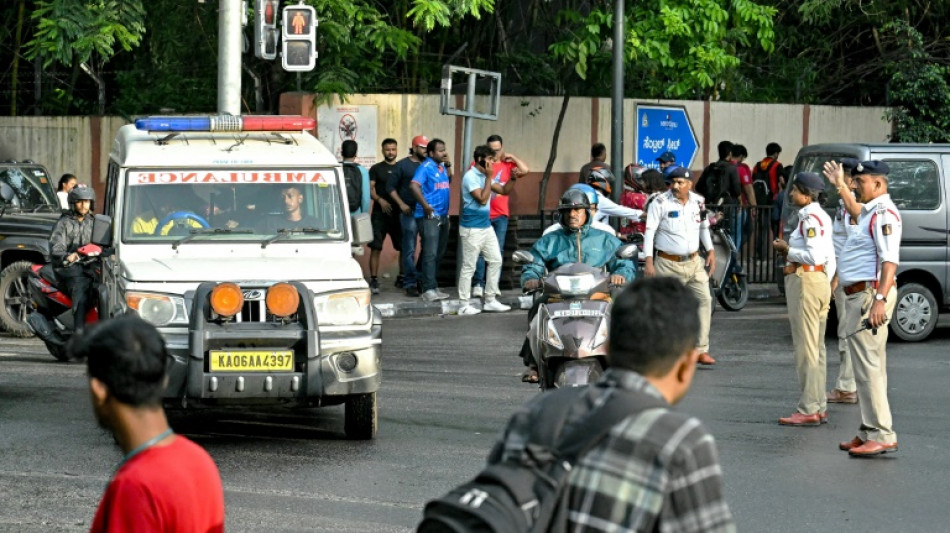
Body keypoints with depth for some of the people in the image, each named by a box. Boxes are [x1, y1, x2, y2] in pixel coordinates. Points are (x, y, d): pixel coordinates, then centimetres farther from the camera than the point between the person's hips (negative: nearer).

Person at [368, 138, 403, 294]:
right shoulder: (376, 169, 6)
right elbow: (370, 189, -3)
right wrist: (380, 200, -20)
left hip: (399, 213, 3)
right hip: (380, 213, -3)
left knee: (404, 247, 5)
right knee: (376, 247, -8)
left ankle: (402, 278, 19)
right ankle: (374, 280, -7)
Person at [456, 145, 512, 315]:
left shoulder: (485, 175, 11)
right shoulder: (471, 177, -14)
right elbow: (482, 199, -21)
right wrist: (488, 177, -17)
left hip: (486, 226, 9)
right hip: (472, 229, -9)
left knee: (496, 261, 10)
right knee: (468, 267, -4)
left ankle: (490, 301, 17)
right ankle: (464, 305, 2)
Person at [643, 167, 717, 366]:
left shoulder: (698, 202, 5)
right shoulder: (660, 203, -9)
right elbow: (650, 231, -10)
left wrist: (710, 250, 13)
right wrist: (649, 260, -17)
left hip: (694, 262, 4)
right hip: (668, 264, -4)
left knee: (704, 300, -3)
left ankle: (701, 350, 1)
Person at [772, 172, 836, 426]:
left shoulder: (811, 218, -15)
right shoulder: (821, 216, 16)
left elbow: (815, 256, -23)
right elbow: (829, 258, 19)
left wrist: (787, 250, -12)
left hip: (805, 281, -11)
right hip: (820, 280, 11)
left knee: (806, 348, -8)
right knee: (815, 348, 13)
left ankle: (809, 410, -6)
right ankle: (819, 408, 18)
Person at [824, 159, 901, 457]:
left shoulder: (884, 213, -15)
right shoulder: (868, 212, 17)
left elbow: (890, 260, -25)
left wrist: (880, 299, -32)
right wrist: (840, 185, 51)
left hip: (871, 294, -11)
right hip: (860, 295, 11)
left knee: (868, 366, -13)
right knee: (867, 366, 14)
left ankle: (882, 435, -14)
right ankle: (870, 432, 20)